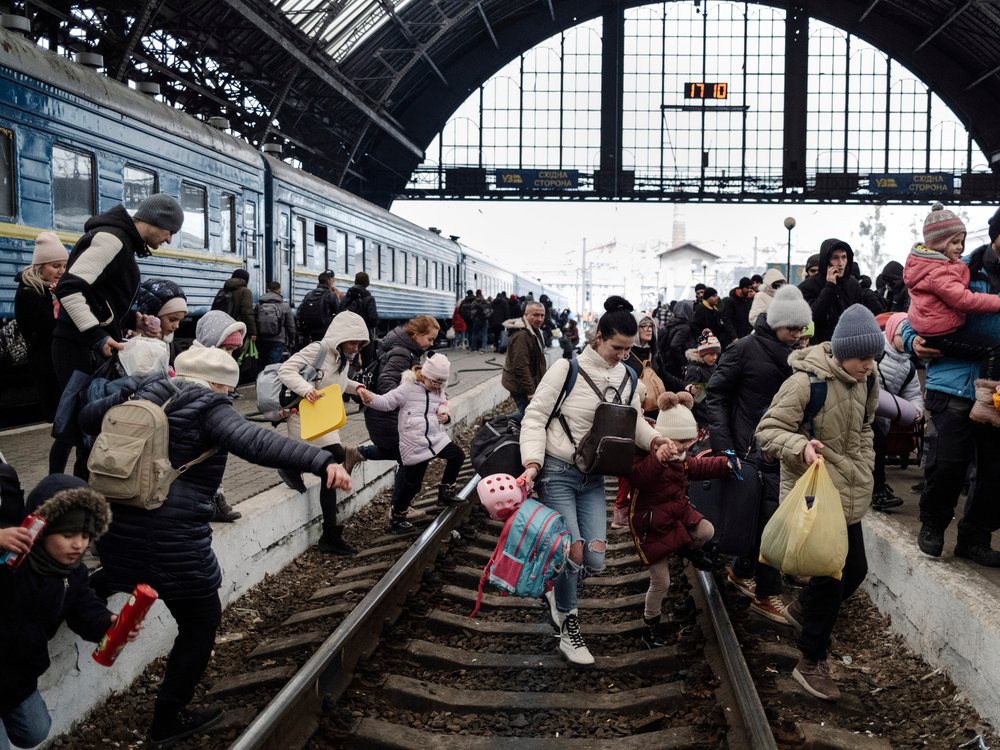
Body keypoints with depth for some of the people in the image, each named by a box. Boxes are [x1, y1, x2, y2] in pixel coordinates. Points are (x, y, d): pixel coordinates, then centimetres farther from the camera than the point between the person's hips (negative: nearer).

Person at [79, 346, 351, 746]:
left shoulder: (145, 395, 12)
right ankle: (168, 718, 20)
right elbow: (257, 443, -25)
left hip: (116, 524, 7)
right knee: (202, 620, 11)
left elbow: (87, 417, 25)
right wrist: (323, 461, -36)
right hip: (172, 533, -6)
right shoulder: (209, 410, -8)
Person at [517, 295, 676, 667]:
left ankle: (556, 588, 34)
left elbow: (634, 421, 12)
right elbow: (535, 417, -11)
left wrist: (654, 440, -10)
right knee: (573, 551, -10)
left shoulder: (626, 377, 3)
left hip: (593, 478, 5)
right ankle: (568, 628, 13)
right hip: (557, 472, -5)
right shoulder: (568, 368, -13)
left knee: (595, 561, 1)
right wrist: (532, 463, -23)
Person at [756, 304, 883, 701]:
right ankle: (811, 663, 13)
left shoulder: (865, 380, 4)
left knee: (854, 569, 16)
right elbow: (767, 430, -17)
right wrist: (800, 446, -34)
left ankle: (802, 609, 44)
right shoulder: (806, 381, -21)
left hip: (849, 494, 8)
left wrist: (864, 470, 13)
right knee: (830, 577, -4)